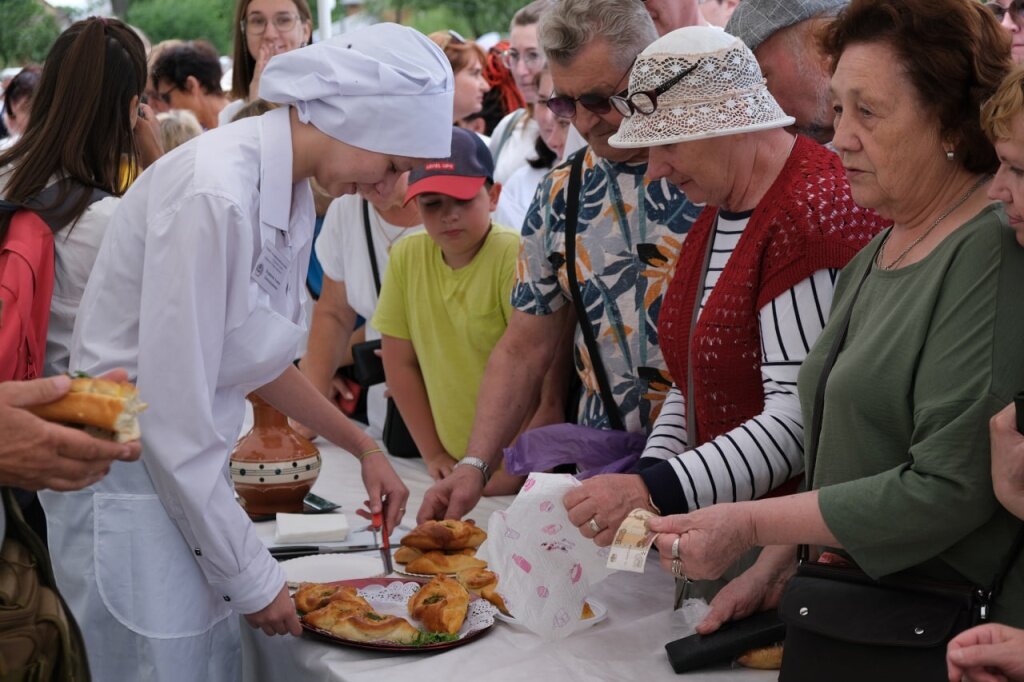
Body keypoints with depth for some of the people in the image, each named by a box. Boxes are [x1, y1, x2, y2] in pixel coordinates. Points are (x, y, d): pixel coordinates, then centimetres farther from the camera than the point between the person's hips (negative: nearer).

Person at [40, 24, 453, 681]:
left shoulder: (293, 195, 4)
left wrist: (364, 446, 19)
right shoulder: (214, 194, -24)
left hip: (189, 475, 9)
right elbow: (171, 415, -23)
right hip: (131, 484, -8)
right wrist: (252, 576, -15)